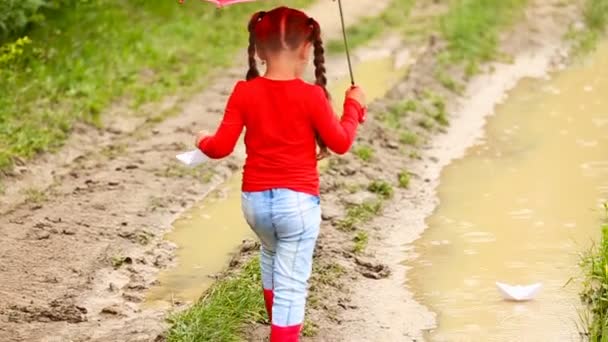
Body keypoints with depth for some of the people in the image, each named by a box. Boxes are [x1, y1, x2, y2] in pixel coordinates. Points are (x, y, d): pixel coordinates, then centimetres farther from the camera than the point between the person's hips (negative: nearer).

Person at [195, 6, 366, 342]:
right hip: (297, 201, -5)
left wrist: (203, 141, 18)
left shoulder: (244, 93, -5)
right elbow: (340, 143, -5)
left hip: (255, 199, 5)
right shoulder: (311, 95, -13)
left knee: (271, 255, 32)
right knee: (292, 284, 1)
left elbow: (222, 147, -4)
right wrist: (353, 106, 10)